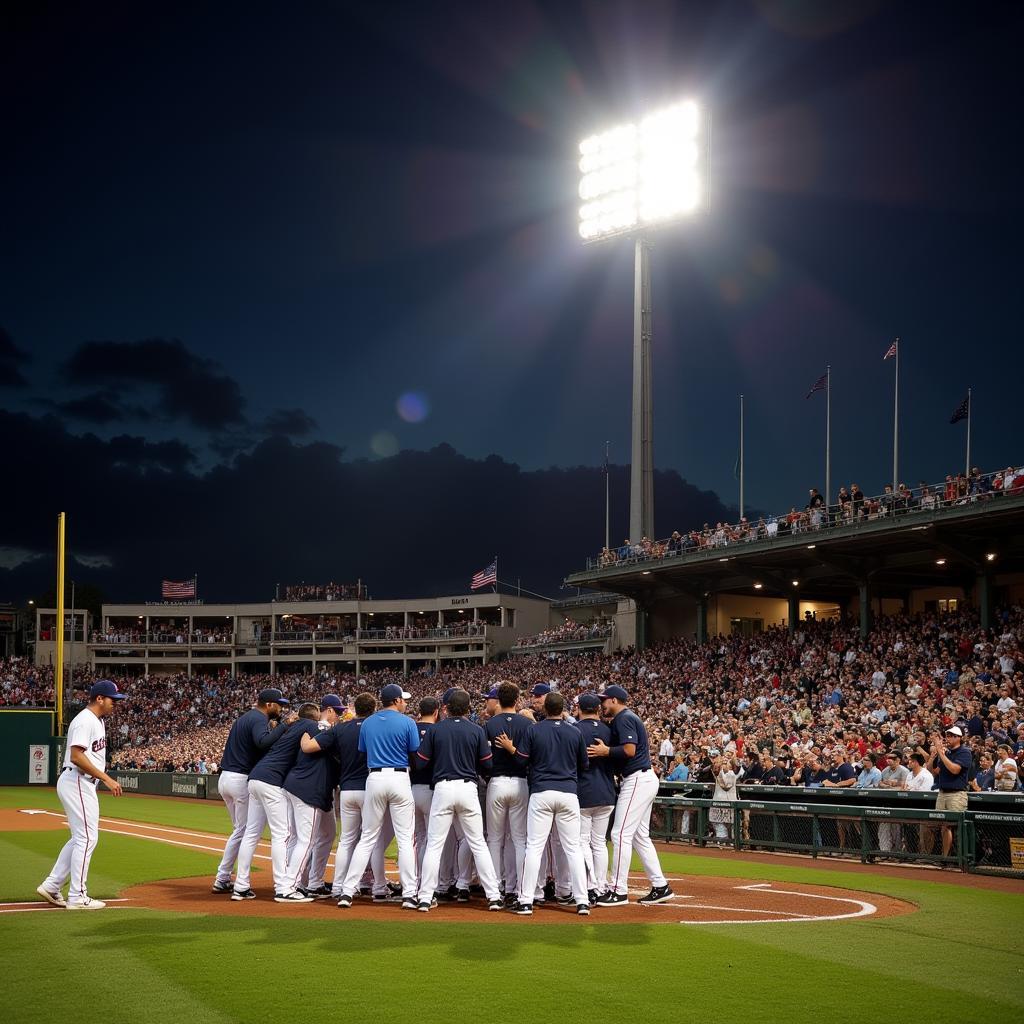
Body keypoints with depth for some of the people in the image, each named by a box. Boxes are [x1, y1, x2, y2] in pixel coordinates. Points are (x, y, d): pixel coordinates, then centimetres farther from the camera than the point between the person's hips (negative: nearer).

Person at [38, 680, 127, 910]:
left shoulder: (97, 720, 17)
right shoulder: (85, 721, -16)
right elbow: (77, 756, -24)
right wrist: (106, 778, -24)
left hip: (83, 785, 11)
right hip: (77, 784, -11)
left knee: (81, 838, 15)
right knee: (86, 838, -7)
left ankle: (51, 886, 18)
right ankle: (77, 897, -2)